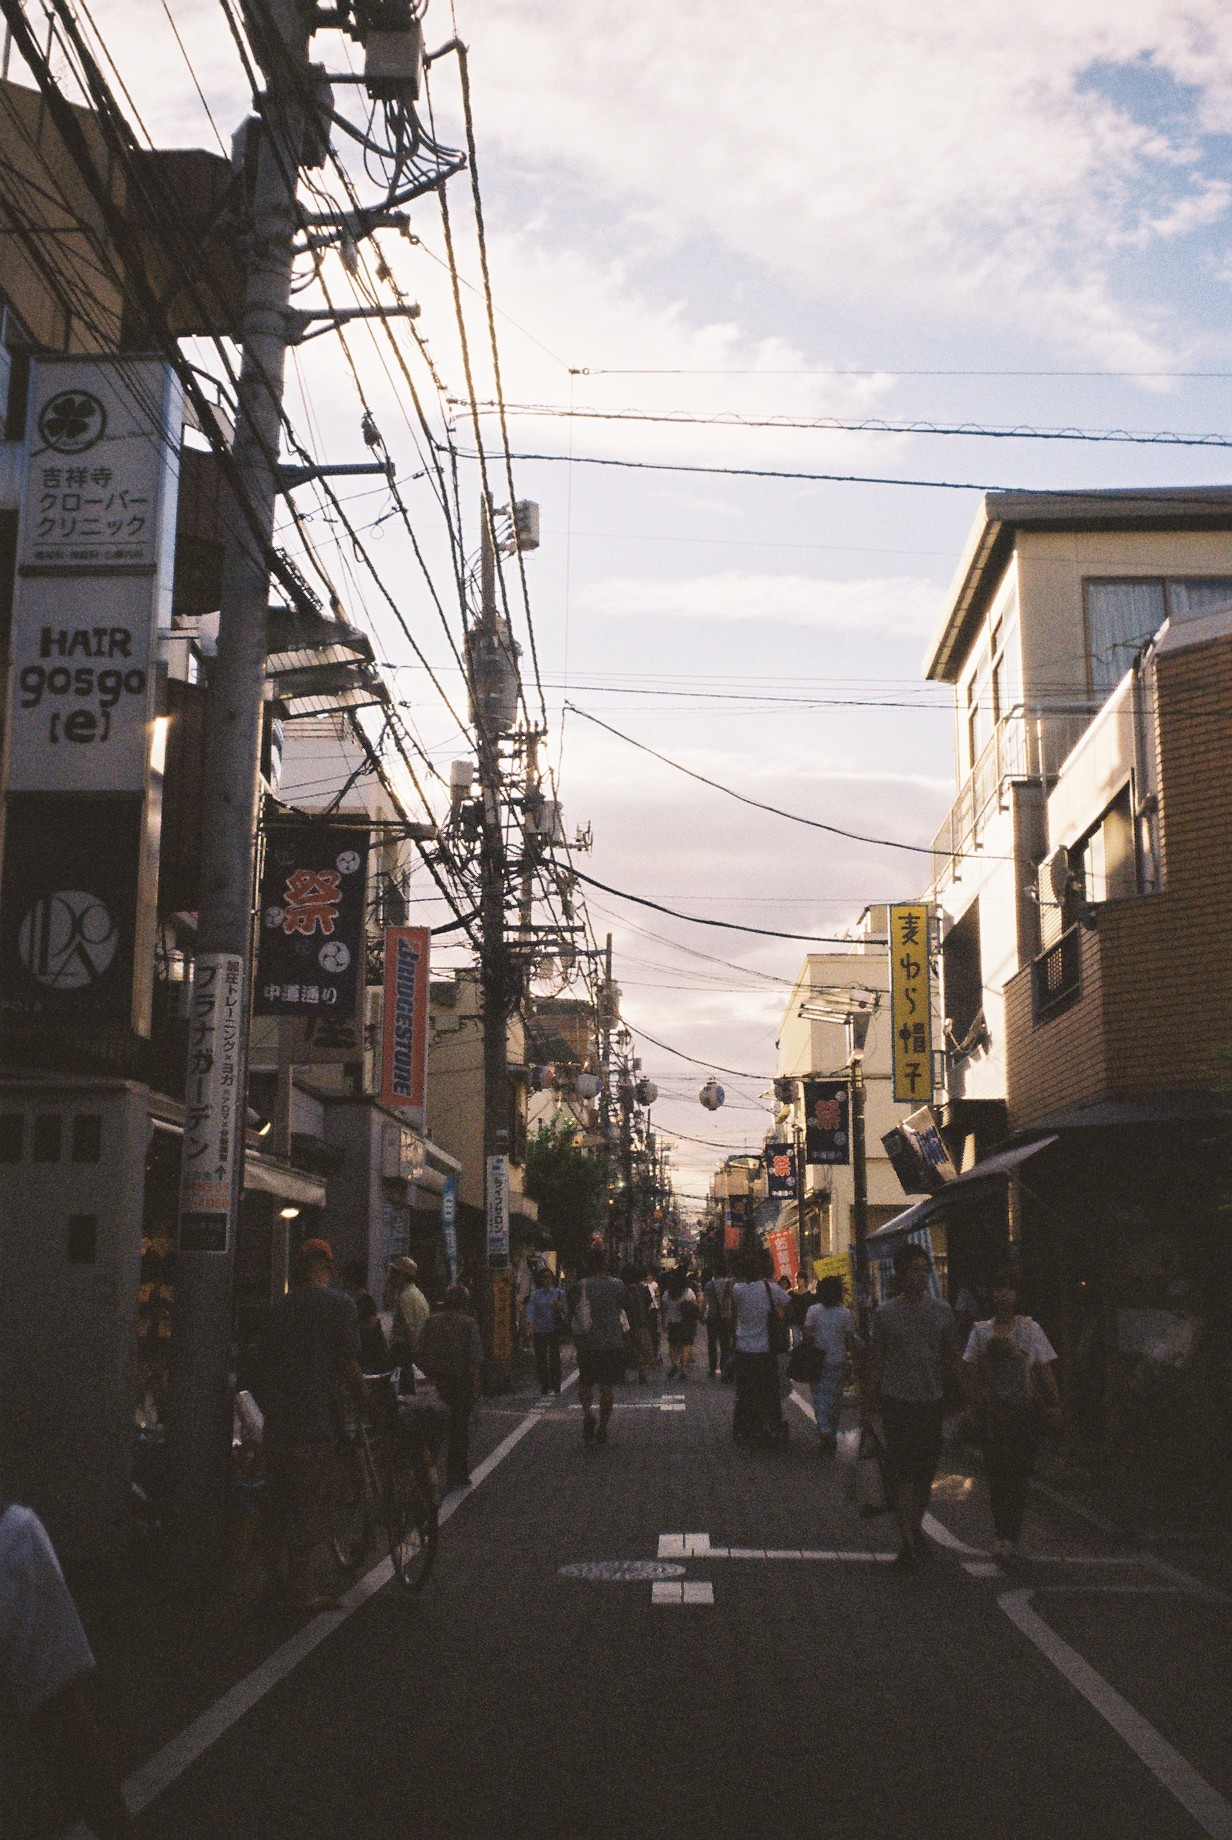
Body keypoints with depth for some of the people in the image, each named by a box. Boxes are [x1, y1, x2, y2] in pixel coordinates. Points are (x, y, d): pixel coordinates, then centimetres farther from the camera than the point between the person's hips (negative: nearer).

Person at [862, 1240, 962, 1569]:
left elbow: (953, 1360, 12)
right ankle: (908, 1541, -2)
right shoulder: (886, 1314, -1)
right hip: (897, 1402, -2)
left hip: (932, 1401, 3)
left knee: (926, 1471, 10)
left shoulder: (942, 1311, 4)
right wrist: (868, 1404, 4)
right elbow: (877, 1362, 4)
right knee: (901, 1471, -6)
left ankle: (916, 1528, 27)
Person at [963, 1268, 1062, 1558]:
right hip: (991, 1411, 1)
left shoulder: (1030, 1328, 4)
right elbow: (973, 1374, 7)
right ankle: (1004, 1536, 6)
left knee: (1020, 1474, 0)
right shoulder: (981, 1331, 7)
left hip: (1025, 1410, -1)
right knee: (996, 1473, -1)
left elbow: (1045, 1369, 2)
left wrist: (1055, 1402, -7)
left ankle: (1011, 1535, 9)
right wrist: (972, 1405, -2)